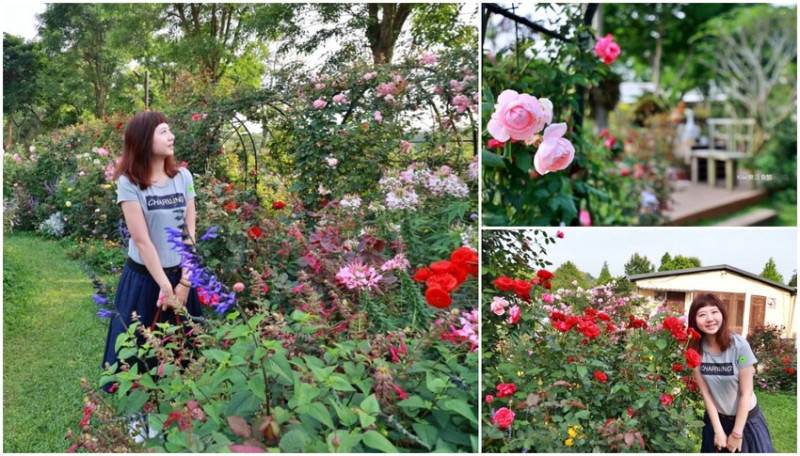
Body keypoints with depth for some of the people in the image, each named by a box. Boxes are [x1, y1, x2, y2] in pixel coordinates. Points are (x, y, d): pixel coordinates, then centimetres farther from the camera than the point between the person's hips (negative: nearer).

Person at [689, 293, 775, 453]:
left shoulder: (739, 345, -22)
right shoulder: (696, 349, -13)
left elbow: (746, 393, -17)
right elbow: (705, 392, -9)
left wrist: (737, 433, -14)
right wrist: (718, 430, -11)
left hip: (746, 417, -3)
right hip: (715, 417, 3)